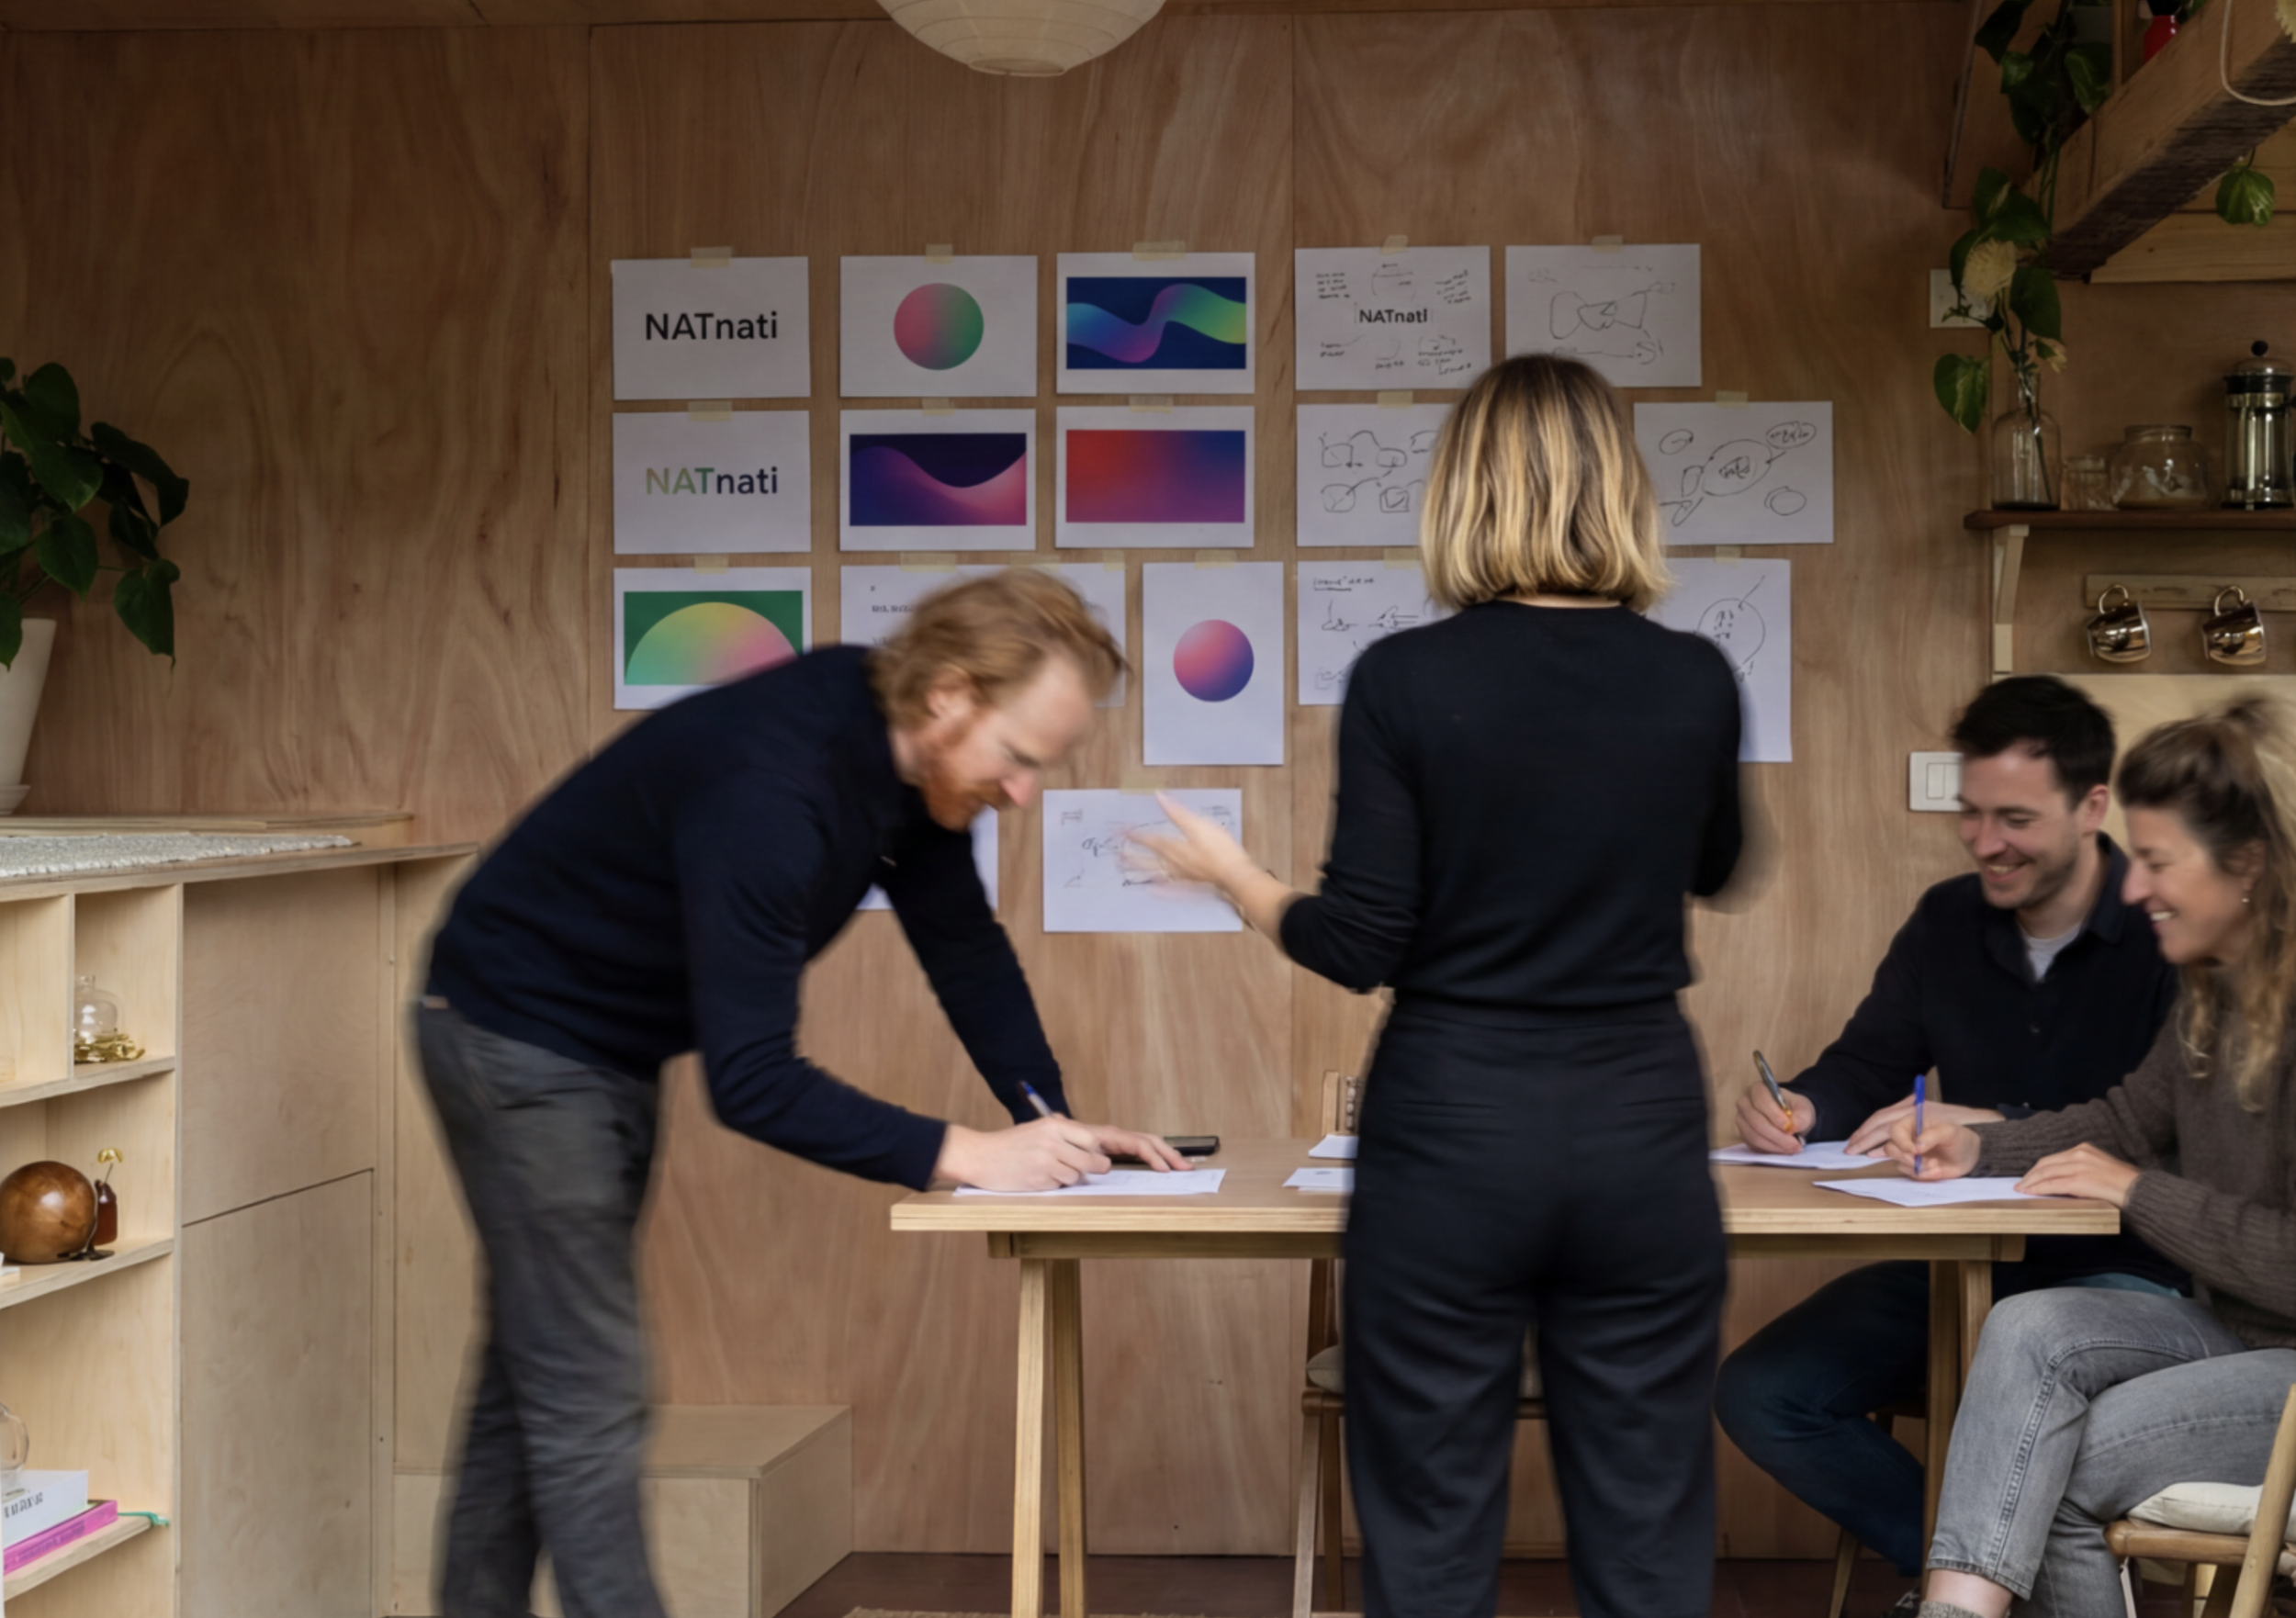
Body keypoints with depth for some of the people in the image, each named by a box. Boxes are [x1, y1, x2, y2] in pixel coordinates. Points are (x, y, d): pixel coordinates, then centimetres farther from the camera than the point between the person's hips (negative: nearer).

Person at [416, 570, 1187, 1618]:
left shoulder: (910, 758, -7)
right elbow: (749, 1080, -36)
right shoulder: (769, 785, -35)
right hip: (520, 1032, -10)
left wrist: (1052, 1119, -11)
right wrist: (964, 1156, -36)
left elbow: (965, 948, 1)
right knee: (590, 1396, -8)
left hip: (609, 1050, 10)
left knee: (539, 1374, 17)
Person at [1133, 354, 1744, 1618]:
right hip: (1640, 1134, 2)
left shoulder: (1404, 679, -10)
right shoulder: (1696, 682, -1)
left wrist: (1231, 877, 9)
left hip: (1450, 1134, -2)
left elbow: (1358, 947, -9)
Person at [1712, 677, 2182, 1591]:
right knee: (1756, 1396, -11)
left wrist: (1993, 1131, -31)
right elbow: (1865, 1065, 9)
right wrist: (1801, 1110, -14)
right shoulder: (1948, 920, 10)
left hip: (2119, 1269, -6)